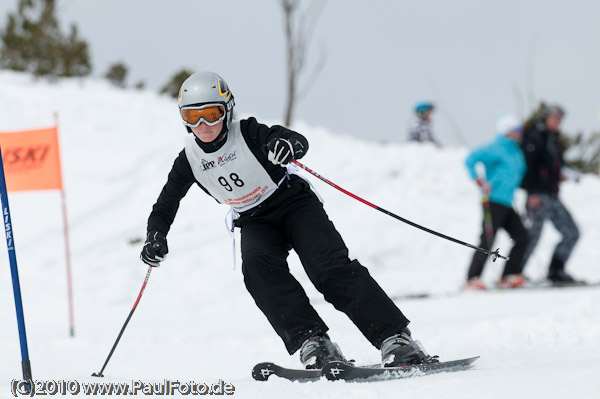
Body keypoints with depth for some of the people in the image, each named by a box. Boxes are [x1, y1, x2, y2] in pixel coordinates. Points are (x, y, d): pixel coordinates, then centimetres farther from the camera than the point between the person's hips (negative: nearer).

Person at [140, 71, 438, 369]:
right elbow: (164, 208, 3)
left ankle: (395, 339, -28)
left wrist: (289, 143, -55)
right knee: (258, 266, -29)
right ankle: (311, 340, -35)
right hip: (256, 223, 4)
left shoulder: (246, 133, -17)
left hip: (294, 204, -4)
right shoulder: (189, 159, -5)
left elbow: (300, 142, -31)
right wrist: (156, 238, -18)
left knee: (331, 267, -23)